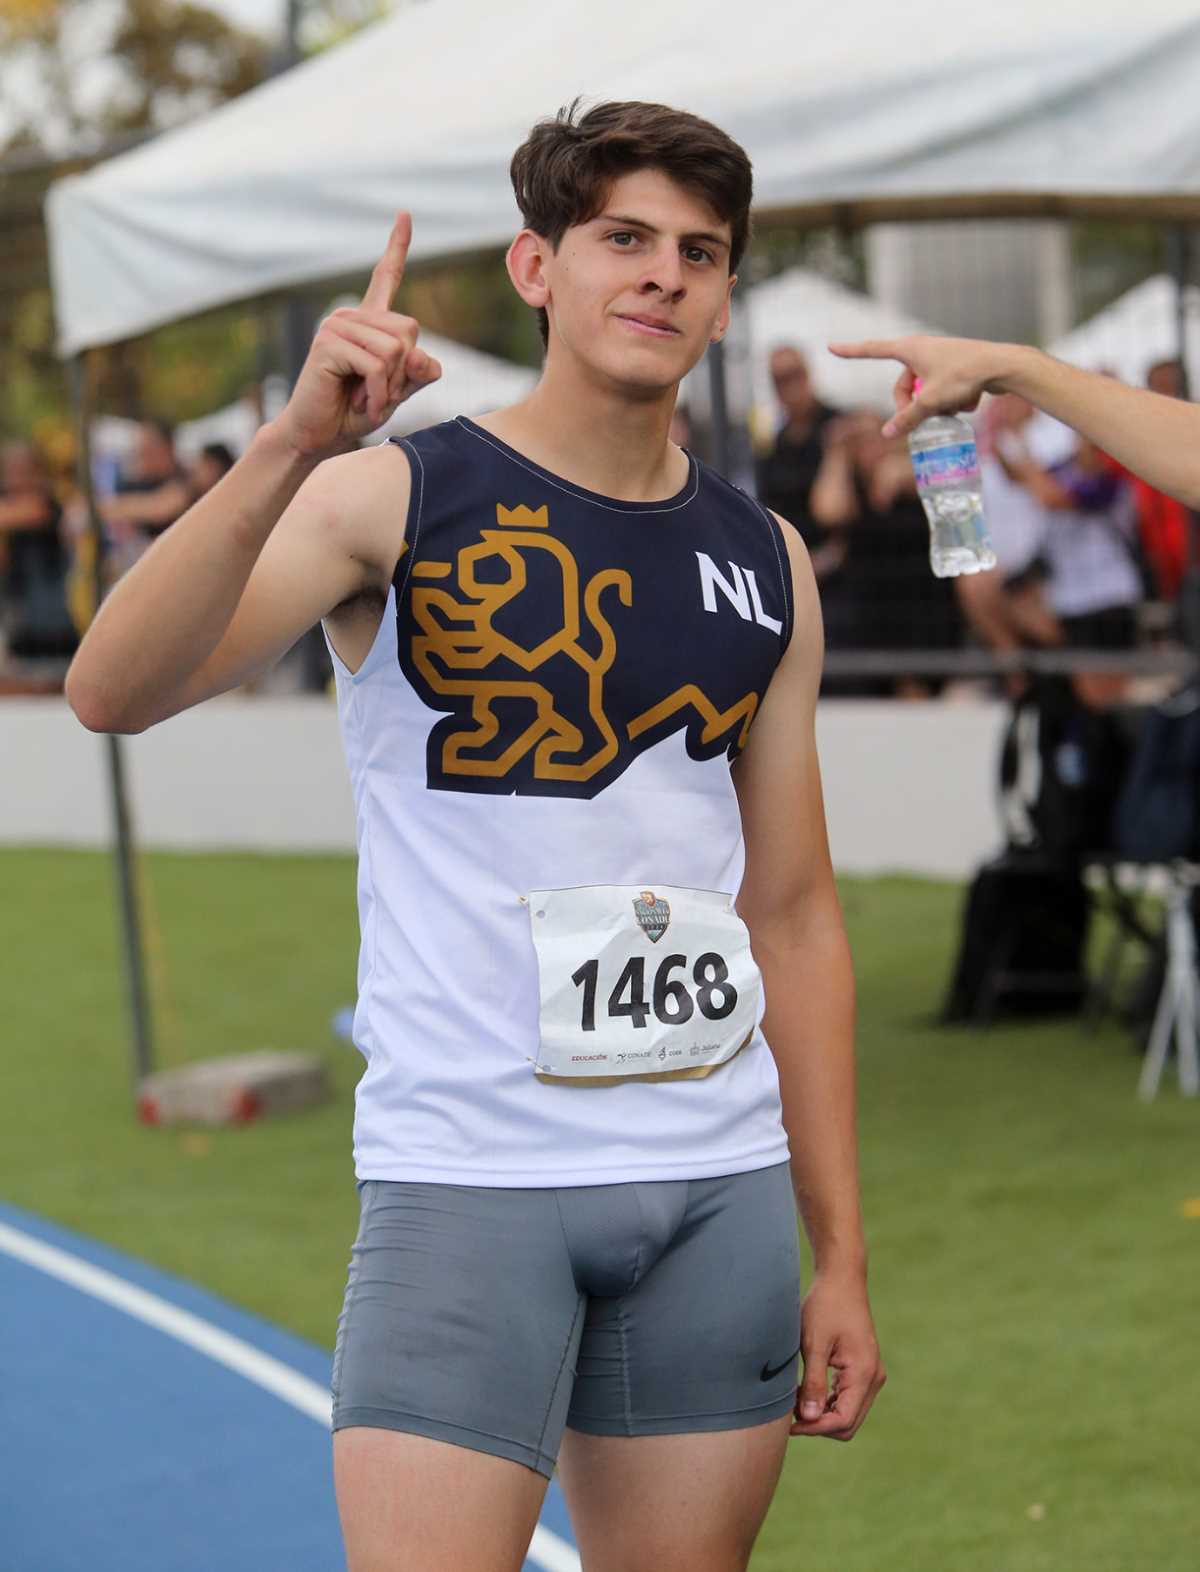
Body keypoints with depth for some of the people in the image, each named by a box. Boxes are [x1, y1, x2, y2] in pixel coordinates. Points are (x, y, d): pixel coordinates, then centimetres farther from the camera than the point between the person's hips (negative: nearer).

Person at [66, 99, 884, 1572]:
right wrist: (294, 443, -30)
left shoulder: (762, 562, 11)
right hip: (467, 1177, -4)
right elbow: (113, 689, -18)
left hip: (722, 1187, 5)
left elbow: (794, 915, 15)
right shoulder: (394, 499, -3)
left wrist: (840, 1254, 12)